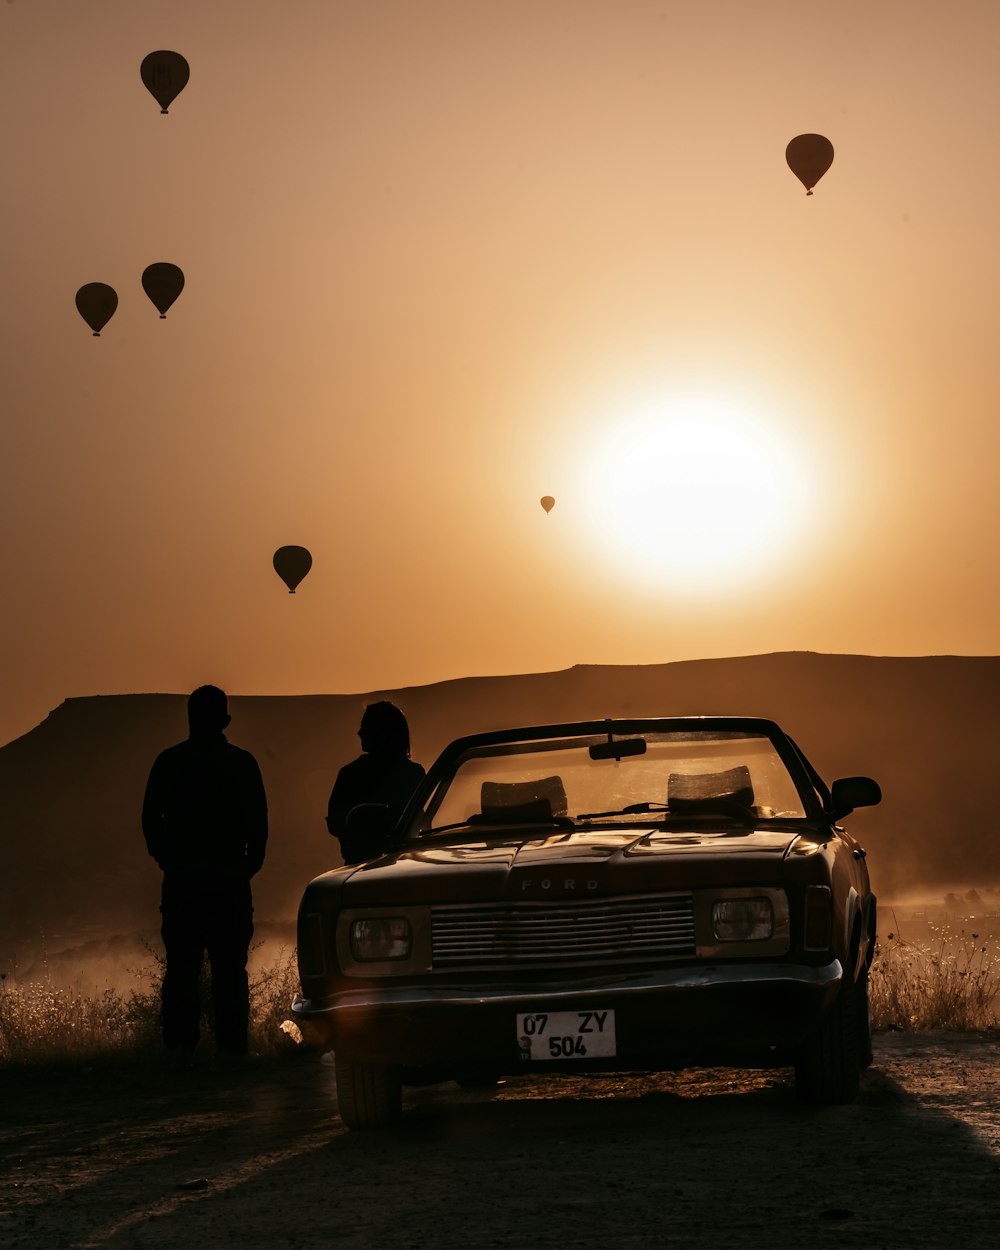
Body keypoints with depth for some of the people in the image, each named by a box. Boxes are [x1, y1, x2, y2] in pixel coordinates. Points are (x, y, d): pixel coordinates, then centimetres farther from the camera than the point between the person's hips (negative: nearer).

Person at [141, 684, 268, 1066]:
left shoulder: (169, 762, 1)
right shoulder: (242, 763, 0)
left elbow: (150, 819, 3)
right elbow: (258, 822, 1)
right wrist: (250, 863, 14)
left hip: (181, 876, 1)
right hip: (230, 874, -1)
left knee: (181, 963, 5)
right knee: (229, 965, 2)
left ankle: (180, 1045, 1)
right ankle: (231, 1045, -2)